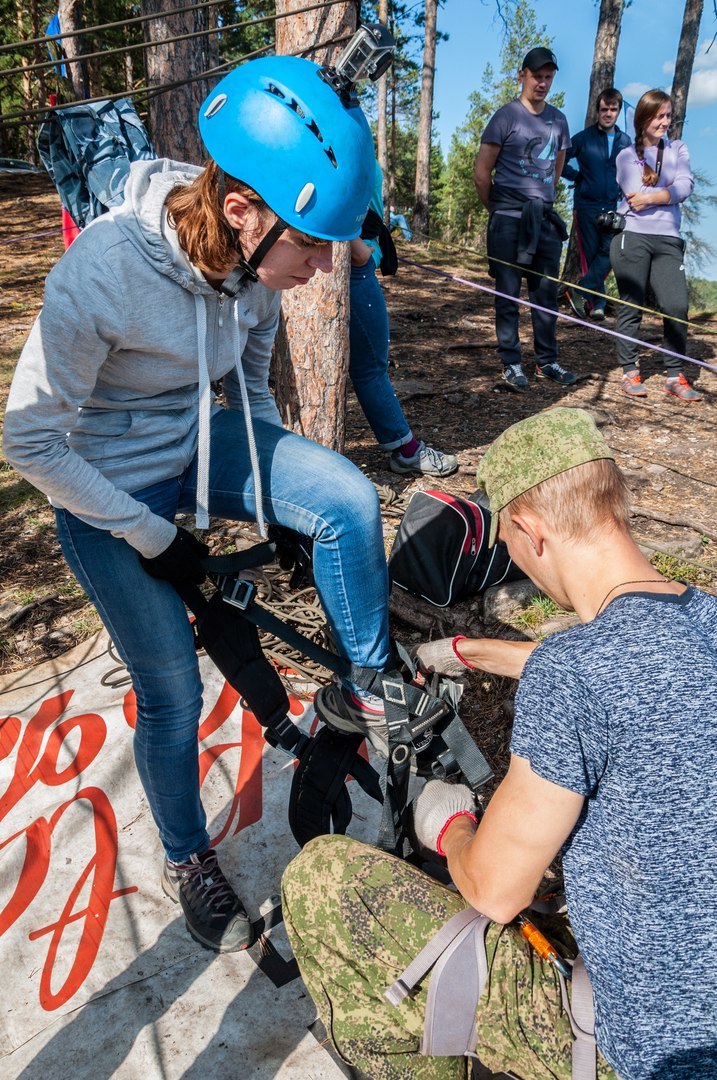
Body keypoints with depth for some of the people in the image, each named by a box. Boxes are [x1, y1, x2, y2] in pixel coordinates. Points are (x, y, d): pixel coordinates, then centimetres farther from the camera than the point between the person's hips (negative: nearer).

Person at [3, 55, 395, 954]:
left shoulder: (254, 258, -12)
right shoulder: (99, 275, -31)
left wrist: (279, 489, 10)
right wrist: (154, 538, -17)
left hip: (199, 444, 5)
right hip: (110, 490, -4)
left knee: (351, 502, -23)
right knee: (171, 694, 2)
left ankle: (370, 696, 1)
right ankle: (188, 863, 31)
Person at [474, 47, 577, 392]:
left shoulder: (558, 120, 14)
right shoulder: (506, 116, -2)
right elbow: (481, 172, -2)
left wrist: (542, 202, 19)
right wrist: (497, 210, 5)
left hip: (545, 220, 5)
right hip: (508, 222, -5)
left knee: (546, 293, 7)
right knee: (508, 294, 0)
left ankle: (547, 361, 15)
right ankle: (511, 363, 7)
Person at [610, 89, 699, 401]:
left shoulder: (678, 149, 19)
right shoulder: (627, 155, 12)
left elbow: (686, 186, 0)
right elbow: (634, 195, -5)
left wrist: (649, 197, -7)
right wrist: (670, 190, 1)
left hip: (668, 241, 2)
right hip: (632, 238, -2)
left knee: (676, 306, -9)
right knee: (631, 306, -2)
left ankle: (675, 375, -2)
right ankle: (630, 372, 5)